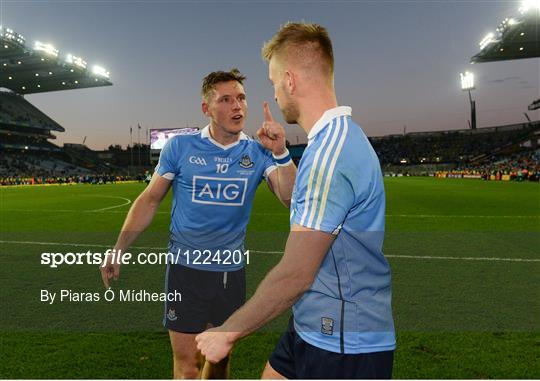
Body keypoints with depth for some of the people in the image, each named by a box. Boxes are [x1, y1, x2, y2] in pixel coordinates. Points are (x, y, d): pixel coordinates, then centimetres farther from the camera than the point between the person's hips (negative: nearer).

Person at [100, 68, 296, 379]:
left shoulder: (257, 153, -3)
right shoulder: (180, 146, -6)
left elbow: (291, 199, -14)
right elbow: (150, 201, 1)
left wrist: (281, 154, -28)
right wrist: (118, 251, 0)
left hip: (232, 271, 2)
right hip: (186, 268, -2)